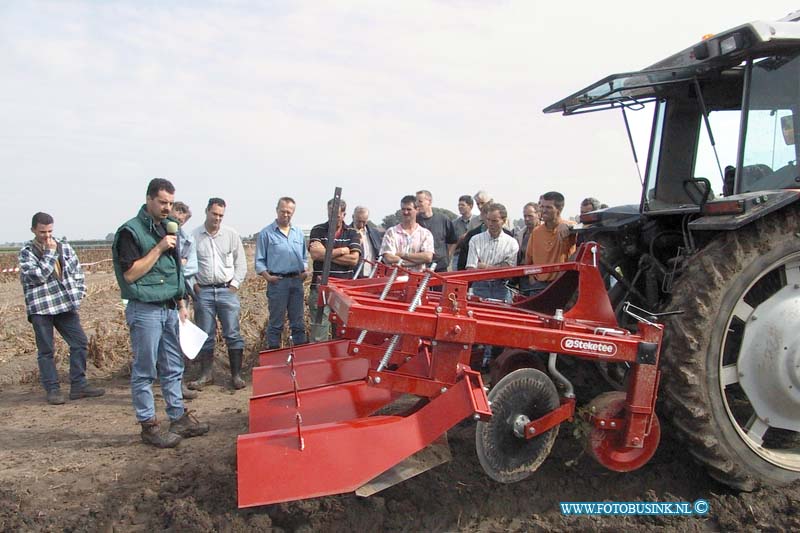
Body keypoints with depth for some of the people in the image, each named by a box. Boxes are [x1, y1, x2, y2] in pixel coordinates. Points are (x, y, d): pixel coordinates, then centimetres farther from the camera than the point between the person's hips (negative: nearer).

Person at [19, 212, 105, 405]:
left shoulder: (65, 248, 9)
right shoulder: (26, 253, 0)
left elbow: (78, 274, 15)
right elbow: (37, 276, -15)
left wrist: (77, 295, 4)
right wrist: (50, 253, -12)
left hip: (66, 306, 4)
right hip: (40, 308, -4)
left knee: (80, 343, 2)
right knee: (46, 350, 3)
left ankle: (78, 385, 12)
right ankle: (52, 389, 13)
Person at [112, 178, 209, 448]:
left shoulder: (169, 227, 13)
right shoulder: (130, 231, -9)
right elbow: (130, 274, -15)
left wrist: (181, 304, 17)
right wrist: (159, 248, -18)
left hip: (170, 309, 7)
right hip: (145, 311, -7)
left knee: (173, 368, 13)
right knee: (144, 371, 2)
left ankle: (179, 417, 23)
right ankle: (148, 425, 11)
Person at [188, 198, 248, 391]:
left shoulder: (231, 234, 4)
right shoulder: (194, 236, 1)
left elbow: (241, 262, 7)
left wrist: (235, 284, 0)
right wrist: (193, 284, -2)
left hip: (227, 290, 0)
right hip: (203, 291, 0)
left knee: (233, 334, 1)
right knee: (205, 336, 8)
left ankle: (236, 375, 9)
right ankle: (206, 374, 19)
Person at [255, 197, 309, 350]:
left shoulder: (298, 233, 13)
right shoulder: (266, 233, -1)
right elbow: (259, 260, -1)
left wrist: (305, 271, 2)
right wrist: (267, 276, -14)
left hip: (297, 281, 4)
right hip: (277, 281, -4)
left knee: (298, 320, 11)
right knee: (276, 321, 3)